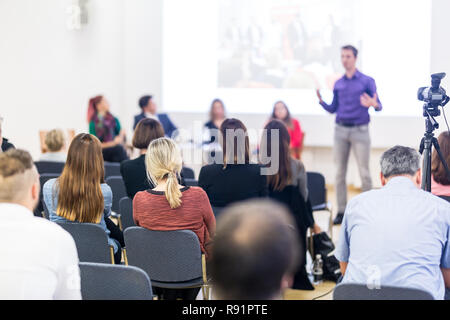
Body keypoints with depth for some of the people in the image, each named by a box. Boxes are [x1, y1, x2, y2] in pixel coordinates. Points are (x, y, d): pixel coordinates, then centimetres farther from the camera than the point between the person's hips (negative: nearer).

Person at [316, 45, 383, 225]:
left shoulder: (367, 81, -1)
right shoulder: (338, 84, 12)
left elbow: (379, 106, -2)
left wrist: (374, 105, -26)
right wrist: (321, 100, -2)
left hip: (360, 131, -4)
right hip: (340, 130, 4)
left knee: (364, 172, -4)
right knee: (340, 172, 3)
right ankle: (341, 211, 9)